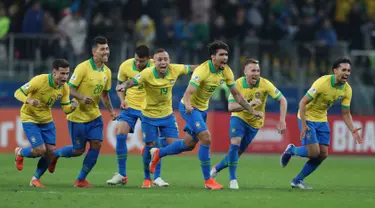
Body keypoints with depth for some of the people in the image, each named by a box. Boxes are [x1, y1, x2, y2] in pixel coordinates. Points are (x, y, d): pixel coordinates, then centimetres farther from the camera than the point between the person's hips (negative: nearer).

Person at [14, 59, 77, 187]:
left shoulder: (64, 88, -7)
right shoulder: (40, 80, -25)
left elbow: (66, 109, -2)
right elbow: (18, 93, -20)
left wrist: (72, 106, -26)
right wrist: (29, 101, -40)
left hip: (47, 120, 6)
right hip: (29, 118, -6)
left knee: (50, 151, -3)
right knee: (40, 150, -15)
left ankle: (35, 179, 17)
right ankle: (20, 153, 19)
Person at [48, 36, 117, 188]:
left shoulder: (107, 72, 5)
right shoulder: (83, 68, -17)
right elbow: (70, 89, -16)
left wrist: (111, 111, 6)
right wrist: (82, 97, -33)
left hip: (94, 115, 6)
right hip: (78, 116, -6)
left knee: (96, 145, -8)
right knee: (78, 150, -1)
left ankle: (81, 179, 6)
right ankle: (54, 154, 30)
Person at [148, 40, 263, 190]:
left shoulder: (226, 71, -7)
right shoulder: (202, 70, -28)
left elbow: (236, 94, 3)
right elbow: (188, 93, -35)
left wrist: (252, 111, 0)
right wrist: (188, 105, -56)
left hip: (202, 109, 8)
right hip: (189, 108, -8)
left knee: (189, 144, 17)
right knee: (206, 138, -20)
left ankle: (158, 153, 38)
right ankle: (208, 180, -12)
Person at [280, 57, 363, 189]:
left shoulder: (347, 90, -7)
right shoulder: (322, 83, -26)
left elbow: (345, 113, 2)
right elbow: (303, 102, -23)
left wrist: (352, 130, -15)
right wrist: (303, 125, -29)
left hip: (322, 120, 7)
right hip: (307, 118, -7)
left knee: (323, 154, 0)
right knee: (314, 152, -16)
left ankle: (298, 180, 16)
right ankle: (291, 150, 16)